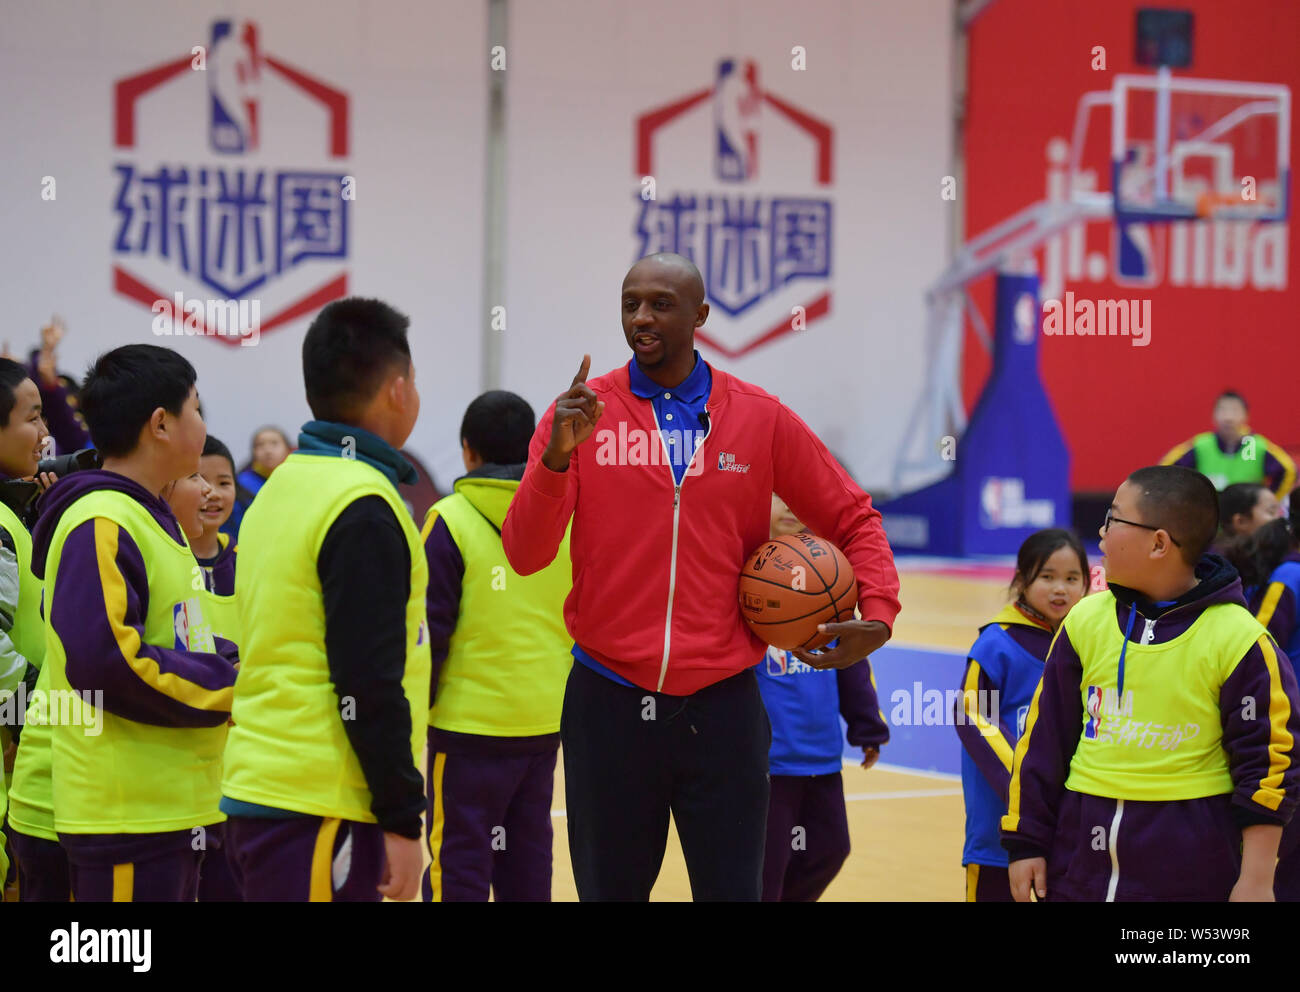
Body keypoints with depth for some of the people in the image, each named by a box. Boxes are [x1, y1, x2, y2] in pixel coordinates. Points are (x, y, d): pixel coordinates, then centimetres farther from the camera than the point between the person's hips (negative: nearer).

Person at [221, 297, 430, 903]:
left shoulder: (281, 489, 15)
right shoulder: (363, 507, -13)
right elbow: (371, 683, -17)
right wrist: (401, 819, -13)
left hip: (255, 789, 9)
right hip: (319, 810, -9)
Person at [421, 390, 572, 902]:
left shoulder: (451, 519, -9)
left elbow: (429, 632, -9)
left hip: (470, 721, -5)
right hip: (547, 722, 5)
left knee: (457, 865, -1)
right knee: (528, 861, 13)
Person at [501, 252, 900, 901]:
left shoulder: (761, 420, 4)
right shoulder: (580, 414, 1)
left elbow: (853, 519, 13)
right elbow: (523, 556, -6)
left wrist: (878, 614, -3)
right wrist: (557, 455, -21)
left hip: (722, 704, 0)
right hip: (609, 702, 0)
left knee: (731, 888, 3)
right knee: (609, 889, 9)